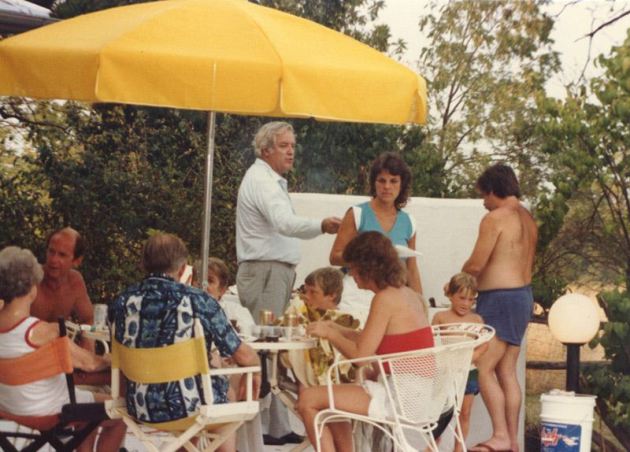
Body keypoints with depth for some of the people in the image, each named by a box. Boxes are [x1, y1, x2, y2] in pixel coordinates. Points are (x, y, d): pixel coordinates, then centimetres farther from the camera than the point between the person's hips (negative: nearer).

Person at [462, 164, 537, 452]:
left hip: (499, 299, -9)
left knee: (484, 369, -7)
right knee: (507, 372, 11)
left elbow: (475, 265, -15)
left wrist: (460, 279, 6)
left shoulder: (495, 218, -13)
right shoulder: (528, 219, 14)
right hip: (523, 295, 9)